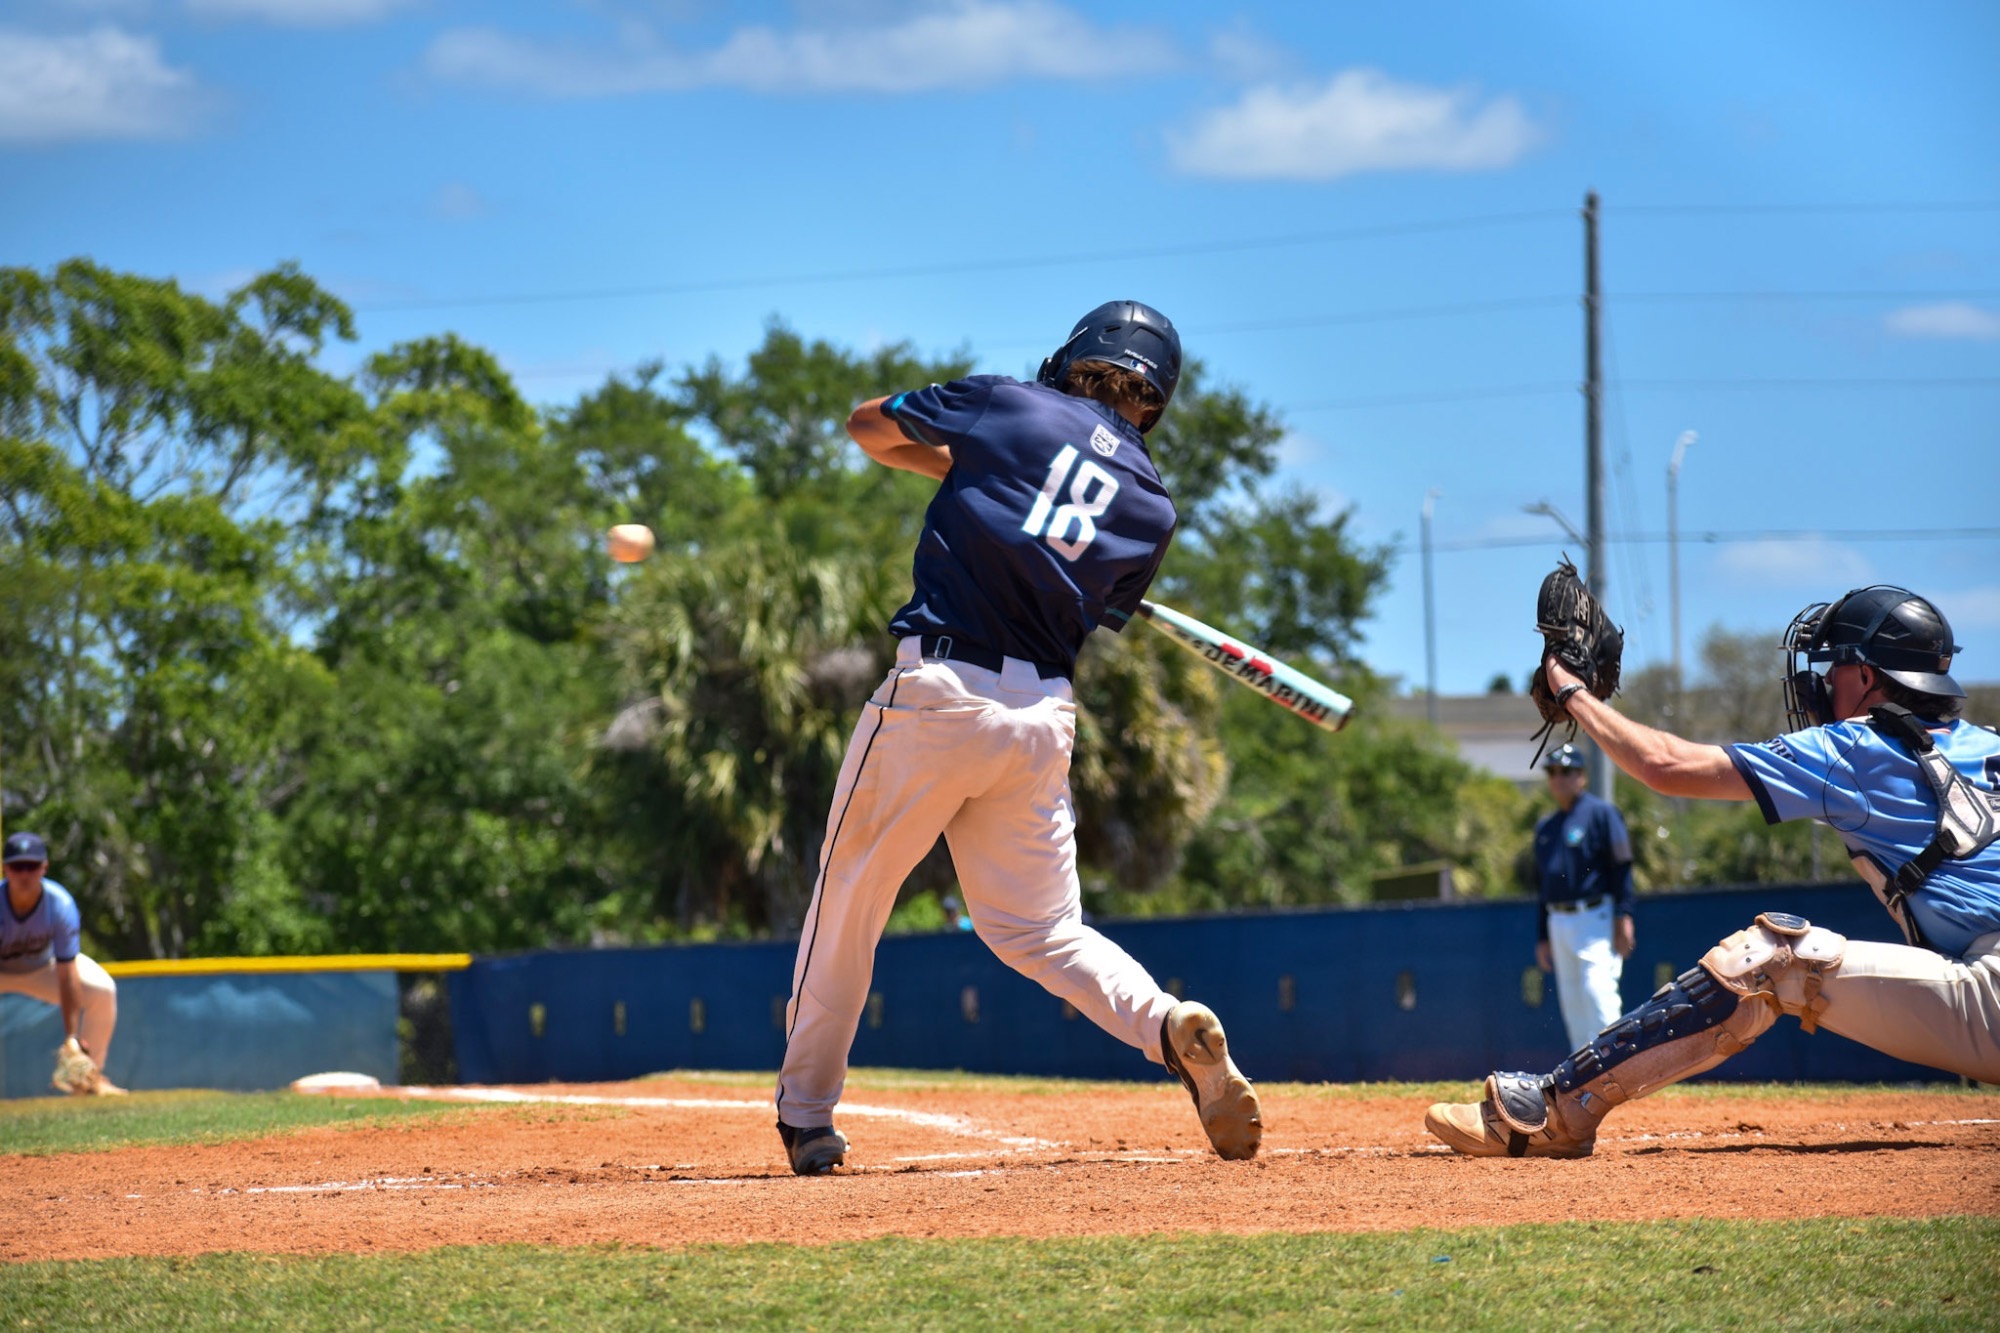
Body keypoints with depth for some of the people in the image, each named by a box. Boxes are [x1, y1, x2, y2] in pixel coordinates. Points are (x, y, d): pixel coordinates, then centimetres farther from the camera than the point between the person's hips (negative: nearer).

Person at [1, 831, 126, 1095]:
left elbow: (66, 976, -26)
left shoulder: (60, 905, -28)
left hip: (43, 967, 2)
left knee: (103, 990, -19)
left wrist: (71, 1035, -31)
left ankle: (89, 1075, -2)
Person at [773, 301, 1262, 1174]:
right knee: (1037, 925, 14)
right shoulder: (1153, 506, 11)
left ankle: (806, 1113, 16)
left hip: (938, 693, -4)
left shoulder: (1011, 408, 3)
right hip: (1044, 717, 4)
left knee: (850, 899, 10)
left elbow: (867, 426, 15)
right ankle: (1169, 1025, -12)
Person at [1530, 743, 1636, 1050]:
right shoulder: (1545, 828, 19)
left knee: (1598, 994, -17)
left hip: (1594, 919, -7)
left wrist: (1623, 918, -17)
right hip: (1558, 921, 7)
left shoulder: (1601, 813, -2)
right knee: (1571, 1004, 6)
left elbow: (1622, 866, -8)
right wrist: (1542, 937, 19)